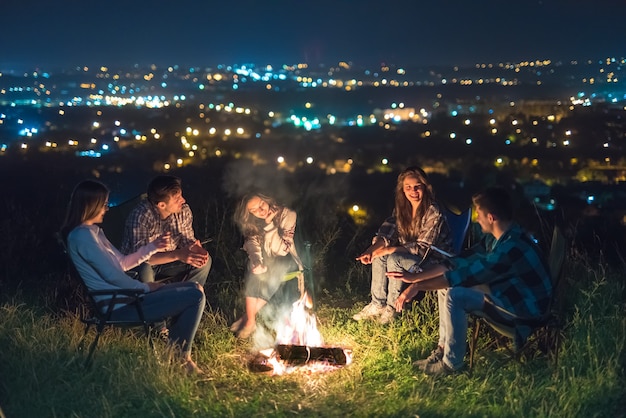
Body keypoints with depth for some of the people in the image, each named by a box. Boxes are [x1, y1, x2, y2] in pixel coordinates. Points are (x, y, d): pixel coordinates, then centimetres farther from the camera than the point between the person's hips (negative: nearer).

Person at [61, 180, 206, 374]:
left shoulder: (94, 231, 15)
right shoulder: (83, 236, -18)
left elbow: (122, 263, 19)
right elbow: (112, 276, -20)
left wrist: (152, 246, 12)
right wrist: (145, 288, -7)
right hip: (120, 305, -11)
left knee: (194, 288, 12)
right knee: (195, 297, -13)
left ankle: (176, 350, 12)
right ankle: (180, 355, 4)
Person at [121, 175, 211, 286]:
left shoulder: (184, 211, -13)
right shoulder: (140, 215, -30)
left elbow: (187, 241, 0)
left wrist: (196, 249, -26)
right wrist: (177, 255, -43)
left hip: (168, 262, 5)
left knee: (205, 261, -11)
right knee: (144, 269, -37)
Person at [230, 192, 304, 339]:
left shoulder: (287, 215, -17)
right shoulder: (251, 224, -4)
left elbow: (282, 250, -22)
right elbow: (252, 246, -15)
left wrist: (270, 224, -29)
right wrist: (257, 262, -37)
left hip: (286, 262, -3)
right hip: (266, 261, 3)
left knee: (276, 269, -35)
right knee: (254, 273, -31)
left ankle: (247, 316, -25)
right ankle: (250, 321, -28)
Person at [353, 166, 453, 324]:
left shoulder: (433, 212, -23)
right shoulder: (401, 208, -1)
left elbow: (422, 248, -24)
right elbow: (387, 231, -6)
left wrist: (388, 250, -26)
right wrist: (371, 250, -26)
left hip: (435, 260, -7)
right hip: (410, 256, 8)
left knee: (394, 259, -28)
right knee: (378, 256, -12)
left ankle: (392, 308, -13)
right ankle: (377, 305, -6)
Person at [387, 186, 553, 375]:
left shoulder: (511, 247, -32)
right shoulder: (495, 236, -3)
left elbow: (465, 275, -29)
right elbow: (461, 261, 0)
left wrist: (417, 286, -21)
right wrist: (414, 277, -4)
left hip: (525, 306, -9)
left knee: (454, 296, -23)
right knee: (446, 285, 4)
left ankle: (451, 363, -9)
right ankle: (443, 348, 9)